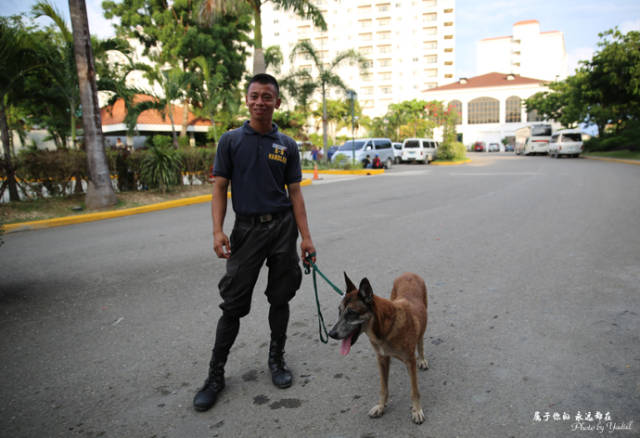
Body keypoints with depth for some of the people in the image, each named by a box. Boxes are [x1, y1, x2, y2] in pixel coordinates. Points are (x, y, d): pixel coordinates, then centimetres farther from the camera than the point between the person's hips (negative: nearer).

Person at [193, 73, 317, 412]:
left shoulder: (287, 145, 6)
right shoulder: (231, 141, 2)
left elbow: (295, 193, 5)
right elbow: (220, 189, 0)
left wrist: (305, 236, -2)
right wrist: (218, 231, -13)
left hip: (282, 226, 2)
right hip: (246, 228, -1)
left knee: (280, 298, 10)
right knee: (233, 303, 2)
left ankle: (276, 359, 30)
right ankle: (215, 373, 17)